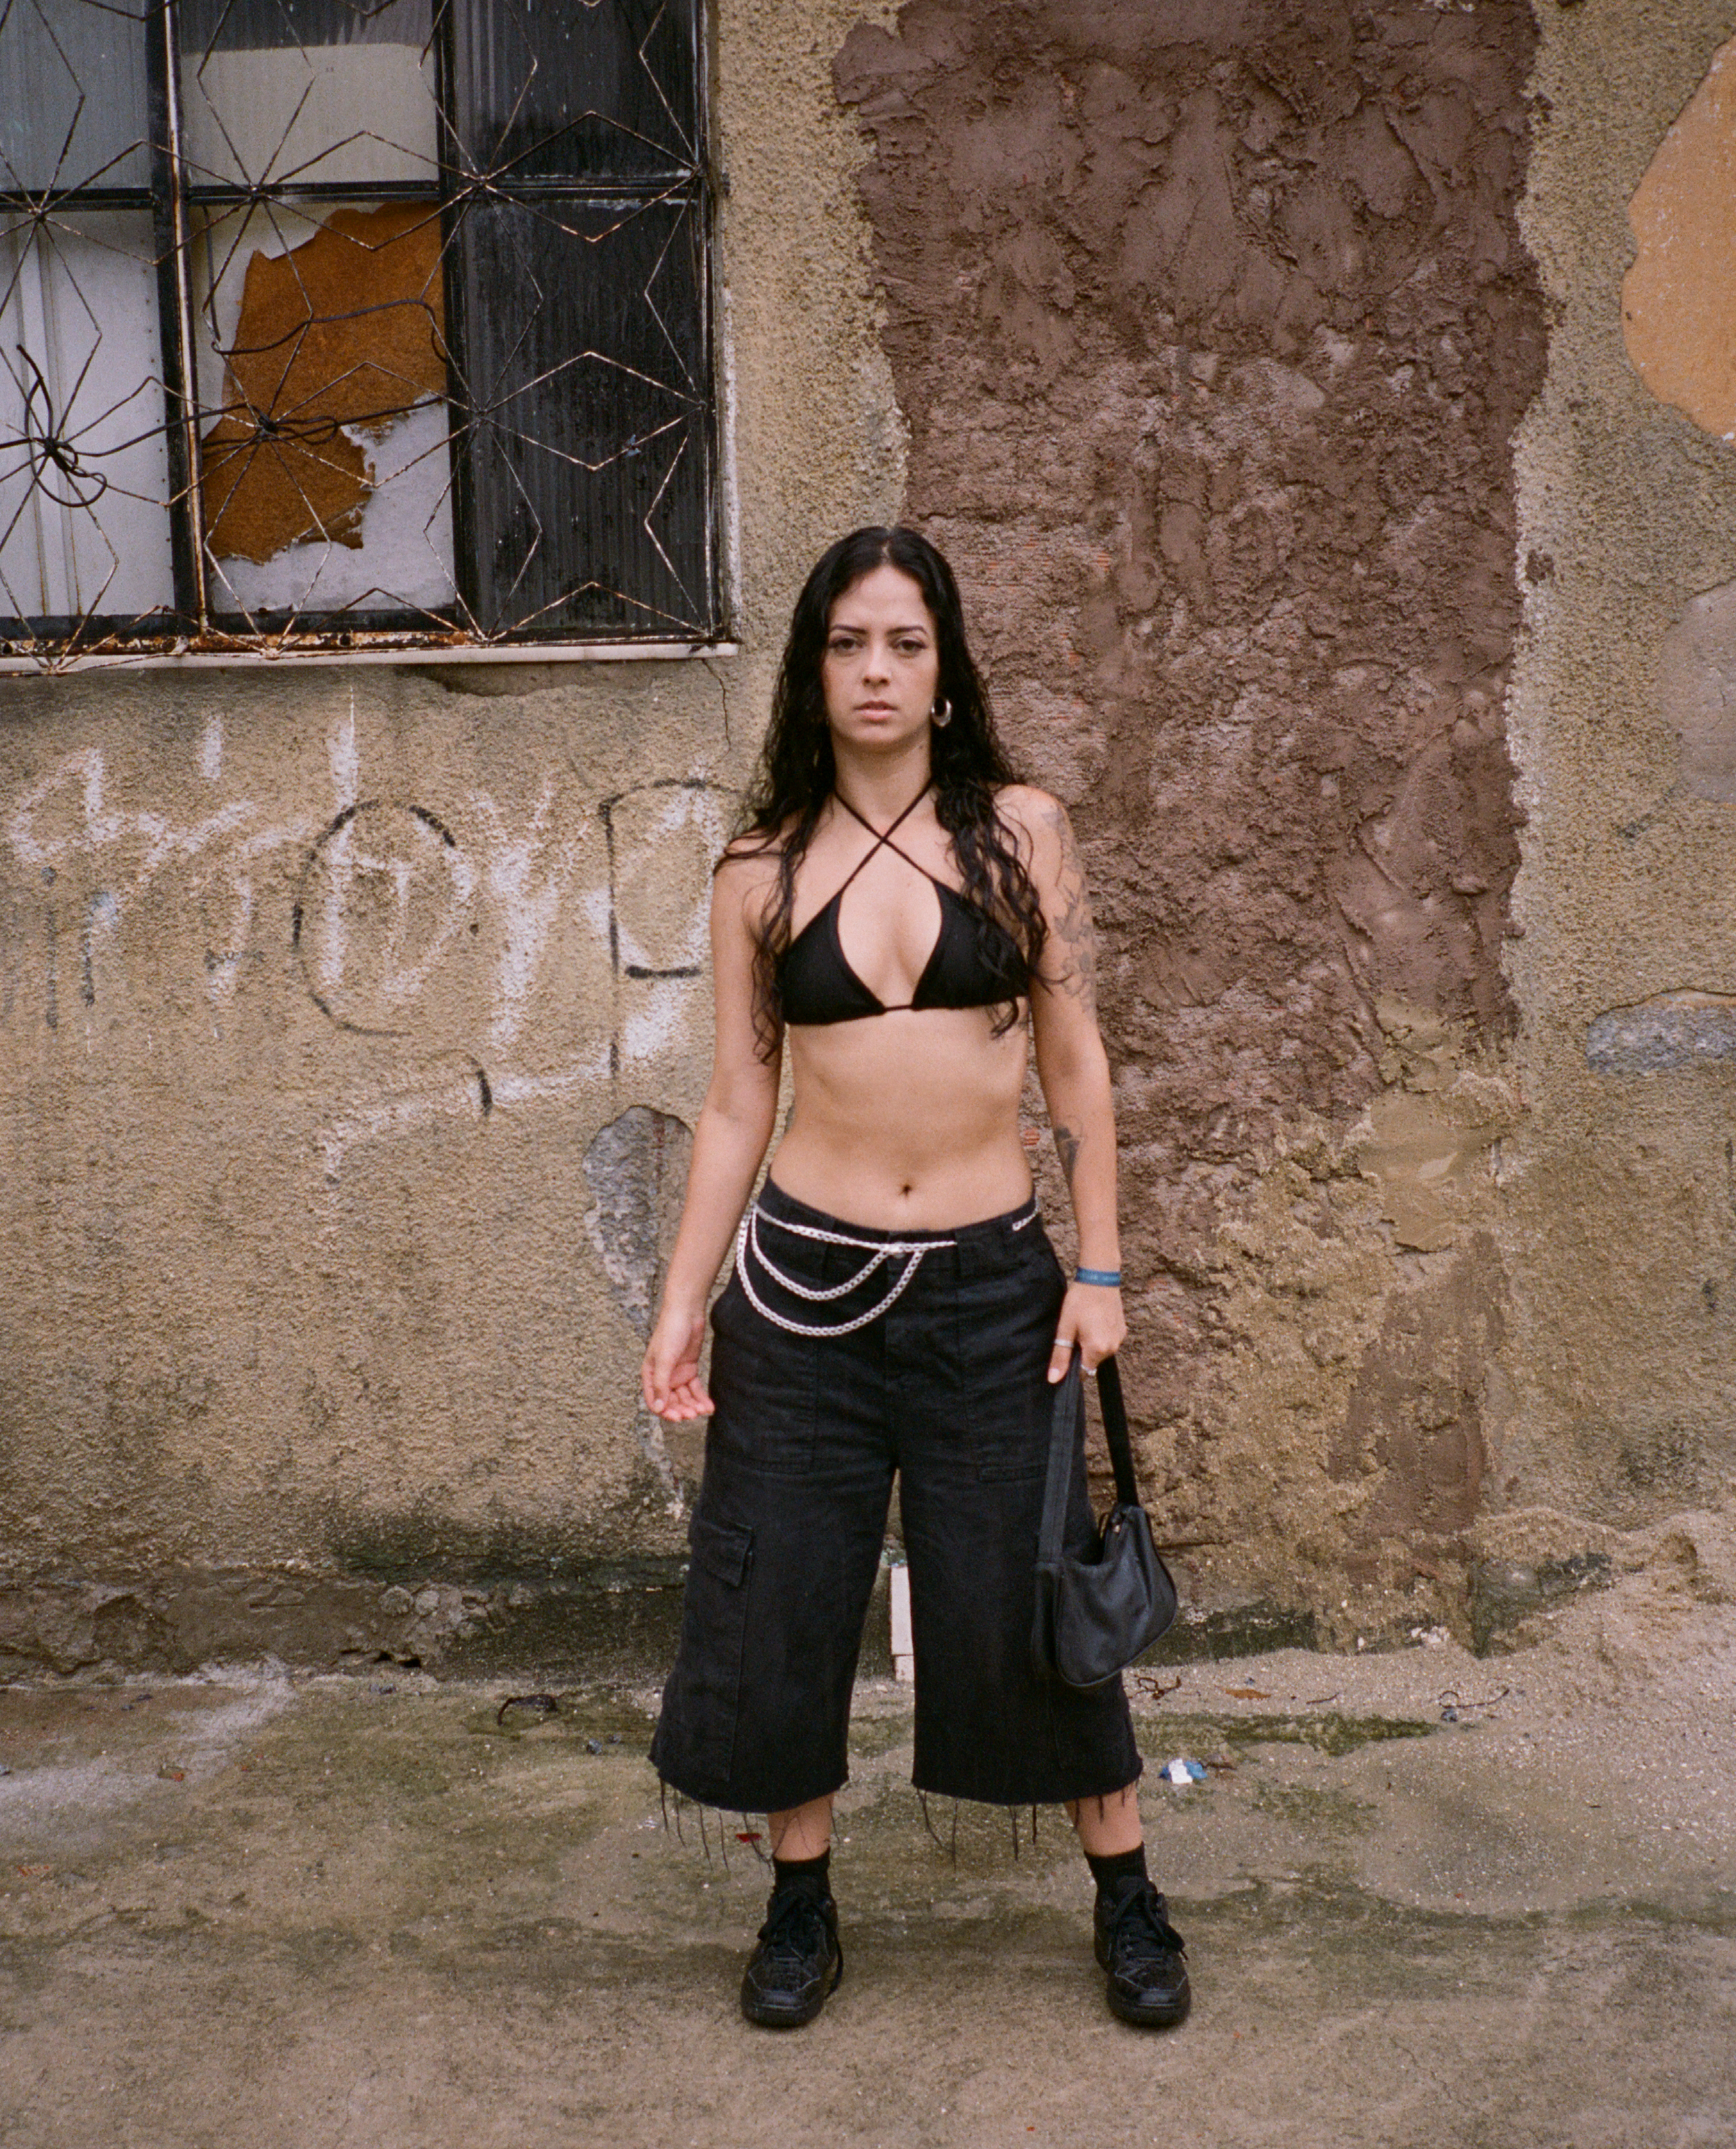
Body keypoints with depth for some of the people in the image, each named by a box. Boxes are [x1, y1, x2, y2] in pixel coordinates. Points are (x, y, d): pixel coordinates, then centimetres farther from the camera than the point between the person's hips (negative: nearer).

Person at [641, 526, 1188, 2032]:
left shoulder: (1020, 831, 1)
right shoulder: (764, 868, 2)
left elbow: (1076, 1063, 3)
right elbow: (738, 1102, 4)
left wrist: (1101, 1270, -1)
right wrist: (681, 1310, 2)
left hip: (989, 1282, -1)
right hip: (806, 1278, 1)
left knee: (1025, 1598, 8)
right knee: (781, 1606, 9)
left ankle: (1128, 1902, 29)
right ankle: (802, 1910, 31)